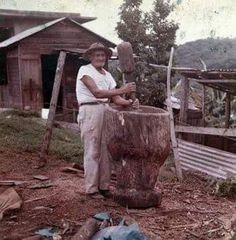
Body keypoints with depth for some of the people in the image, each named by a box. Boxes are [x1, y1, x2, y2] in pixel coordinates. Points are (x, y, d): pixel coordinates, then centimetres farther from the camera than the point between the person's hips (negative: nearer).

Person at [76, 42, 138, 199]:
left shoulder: (107, 75, 16)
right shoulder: (85, 70, -6)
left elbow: (115, 98, 7)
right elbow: (96, 93, -21)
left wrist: (130, 102, -14)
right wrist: (122, 90, -27)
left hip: (105, 111, 7)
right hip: (90, 111, -7)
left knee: (105, 150, 8)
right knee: (92, 151, -3)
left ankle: (104, 186, 18)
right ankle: (91, 189, 7)